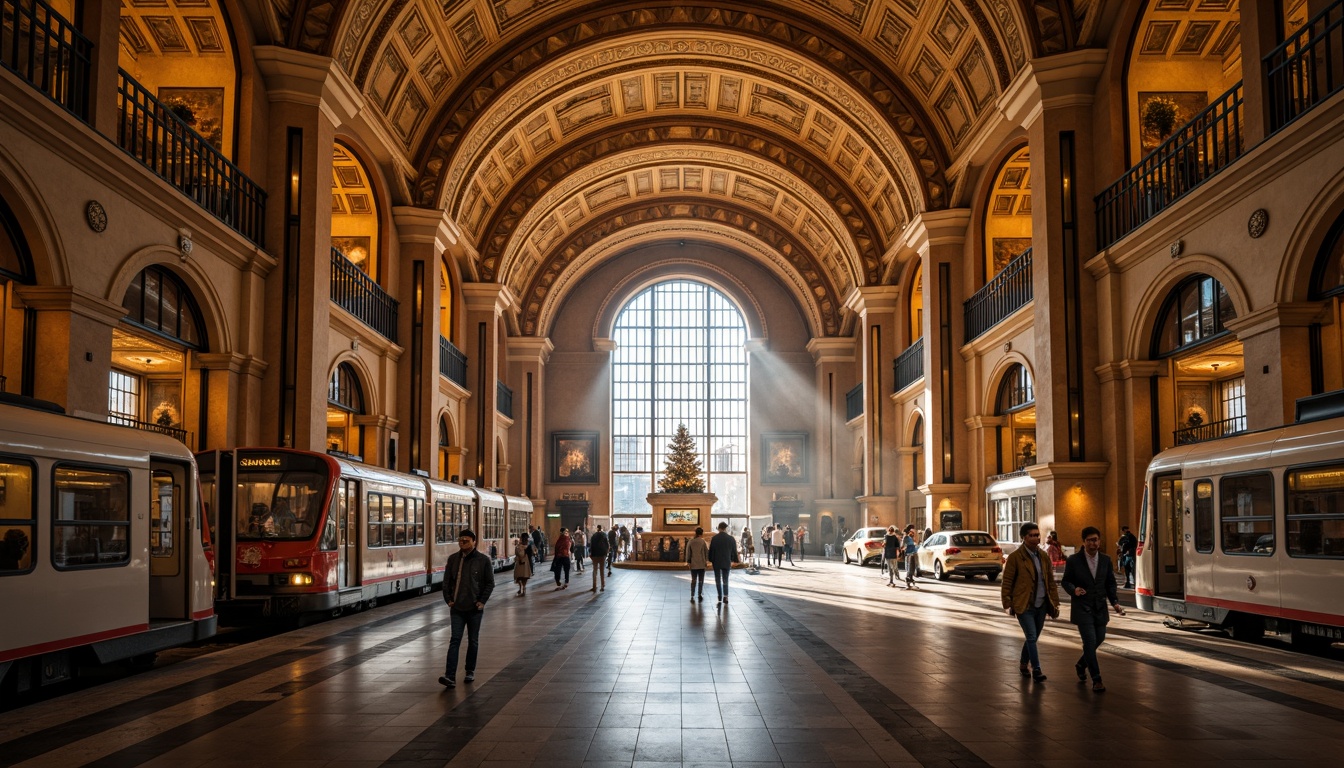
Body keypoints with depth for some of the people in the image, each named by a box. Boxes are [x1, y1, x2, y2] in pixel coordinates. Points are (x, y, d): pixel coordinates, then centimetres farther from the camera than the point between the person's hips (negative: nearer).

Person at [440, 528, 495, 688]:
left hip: (475, 608, -1)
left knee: (473, 641, 11)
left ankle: (470, 671, 25)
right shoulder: (453, 559, 3)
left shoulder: (483, 560, -5)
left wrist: (482, 601, -8)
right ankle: (450, 676, -12)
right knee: (455, 640, -6)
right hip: (457, 608, 1)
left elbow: (490, 583, -1)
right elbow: (446, 581, 9)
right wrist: (448, 599, 0)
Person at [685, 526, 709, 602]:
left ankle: (692, 596, -2)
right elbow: (706, 552, -2)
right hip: (701, 564, -1)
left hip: (693, 564, 1)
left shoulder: (690, 542, -1)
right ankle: (700, 594, 11)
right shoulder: (703, 541, -6)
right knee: (701, 580, 10)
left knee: (693, 580, 5)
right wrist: (706, 561, 8)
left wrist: (688, 562, 8)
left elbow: (688, 552, 0)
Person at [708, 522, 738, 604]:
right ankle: (725, 596, -6)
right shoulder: (730, 538, -3)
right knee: (725, 580, 8)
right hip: (727, 562, 1)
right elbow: (734, 551, 2)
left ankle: (720, 597, 3)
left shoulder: (714, 538, -7)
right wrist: (733, 561, 13)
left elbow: (711, 551, -4)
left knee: (718, 580, 8)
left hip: (716, 562, -1)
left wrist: (711, 560, 7)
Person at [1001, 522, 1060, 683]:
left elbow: (1051, 581, 13)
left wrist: (1055, 602, 8)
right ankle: (1036, 670, -8)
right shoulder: (1015, 557, -9)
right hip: (1024, 605, -5)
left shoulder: (1043, 556, 8)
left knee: (1032, 638, 13)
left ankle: (1024, 664, 30)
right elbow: (1007, 582, -7)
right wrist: (1007, 604, -9)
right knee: (1031, 637, -12)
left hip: (1041, 605, 5)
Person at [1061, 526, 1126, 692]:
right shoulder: (1074, 560, -8)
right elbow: (1065, 581, -2)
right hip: (1082, 608, -5)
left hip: (1100, 608, 5)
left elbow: (1110, 583, 9)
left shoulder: (1106, 560, 3)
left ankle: (1081, 664, 39)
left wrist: (1114, 602, -5)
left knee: (1099, 639, 12)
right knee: (1090, 641, -10)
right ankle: (1096, 680, -2)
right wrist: (1074, 590, -22)